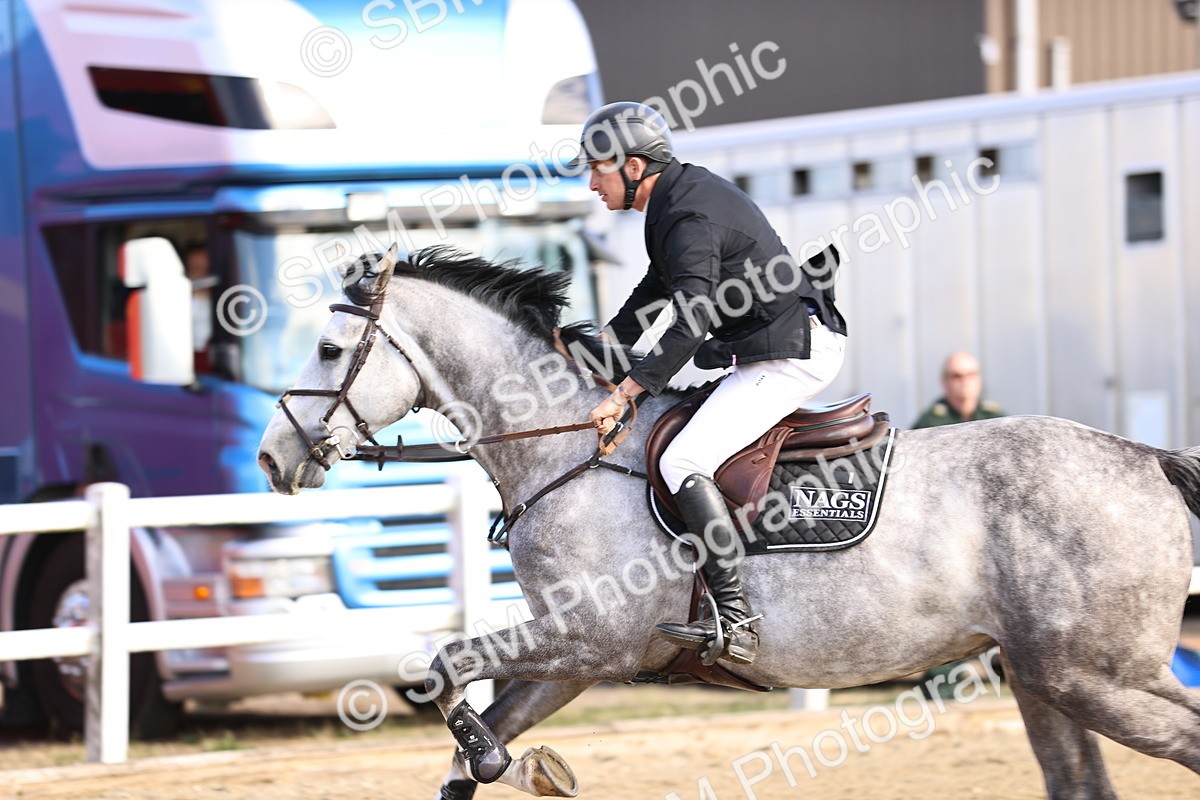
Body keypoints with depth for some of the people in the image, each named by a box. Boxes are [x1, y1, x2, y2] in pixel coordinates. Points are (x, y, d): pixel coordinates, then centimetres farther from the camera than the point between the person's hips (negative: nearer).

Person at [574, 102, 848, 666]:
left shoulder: (689, 219, -20)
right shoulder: (683, 193, 13)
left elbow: (691, 325, -27)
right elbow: (658, 287, 28)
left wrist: (622, 395, -24)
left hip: (790, 356, -11)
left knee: (683, 463, -20)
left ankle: (734, 621, -27)